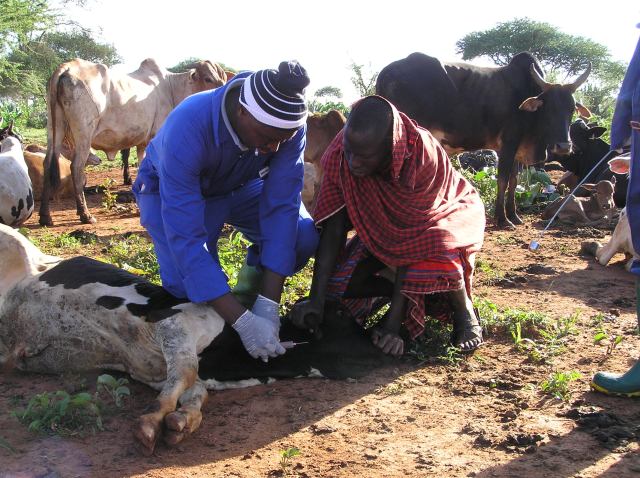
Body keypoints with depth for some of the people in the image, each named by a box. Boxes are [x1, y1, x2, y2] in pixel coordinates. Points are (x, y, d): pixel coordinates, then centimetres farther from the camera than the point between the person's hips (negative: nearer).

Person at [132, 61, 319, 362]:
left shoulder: (288, 124, -30)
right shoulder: (187, 128, -41)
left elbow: (281, 207, -28)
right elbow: (185, 238, -42)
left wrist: (268, 304, -36)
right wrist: (243, 322, -47)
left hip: (242, 186, 3)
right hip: (172, 190, -2)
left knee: (304, 238, -23)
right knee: (187, 286, -25)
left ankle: (252, 277, 8)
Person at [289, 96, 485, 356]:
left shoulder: (423, 156, -38)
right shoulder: (340, 153, -27)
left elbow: (411, 240, -36)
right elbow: (333, 228, -24)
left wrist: (393, 325, -36)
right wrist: (316, 301, -32)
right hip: (385, 226, 4)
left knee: (436, 247, -40)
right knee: (340, 281, -18)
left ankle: (464, 310, -9)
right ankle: (415, 295, 8)